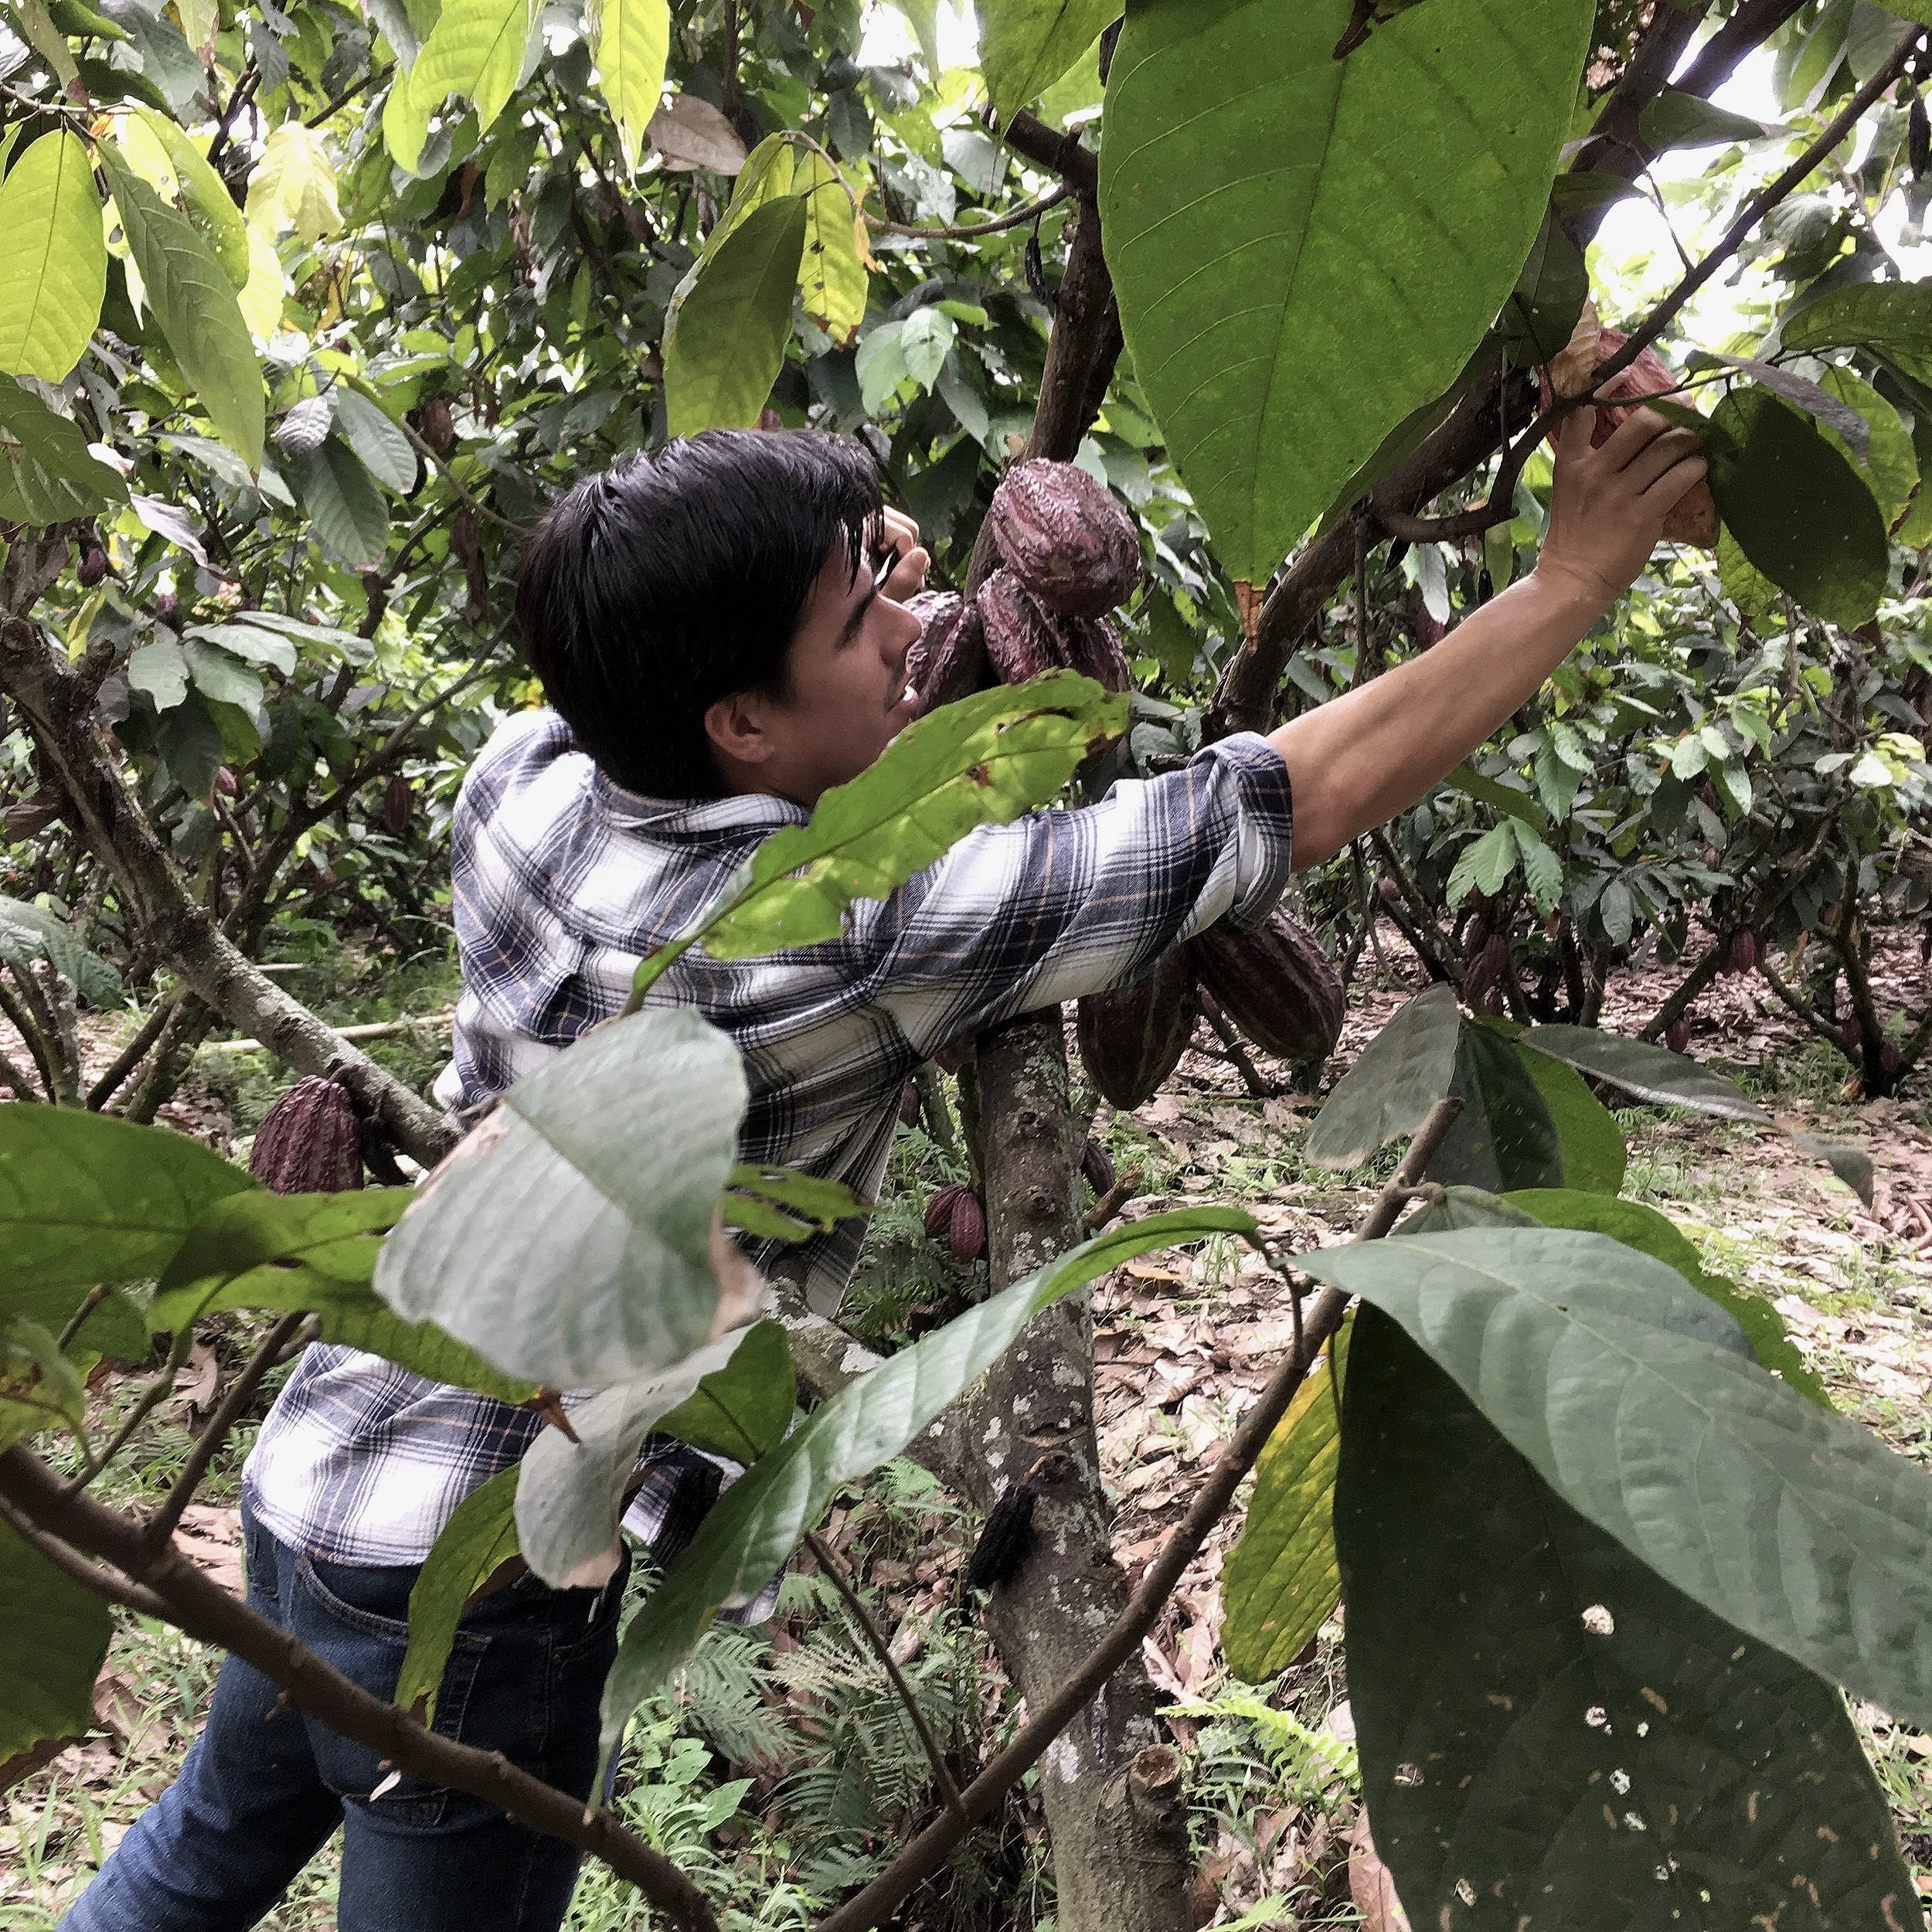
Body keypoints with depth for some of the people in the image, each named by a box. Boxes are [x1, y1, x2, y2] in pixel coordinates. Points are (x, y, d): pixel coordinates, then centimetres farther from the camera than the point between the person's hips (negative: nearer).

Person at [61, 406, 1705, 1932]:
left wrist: (843, 571, 2)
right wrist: (1580, 573, -16)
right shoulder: (854, 933, -29)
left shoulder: (531, 778, -9)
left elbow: (613, 670, 17)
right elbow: (1309, 797, -26)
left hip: (324, 1448, 7)